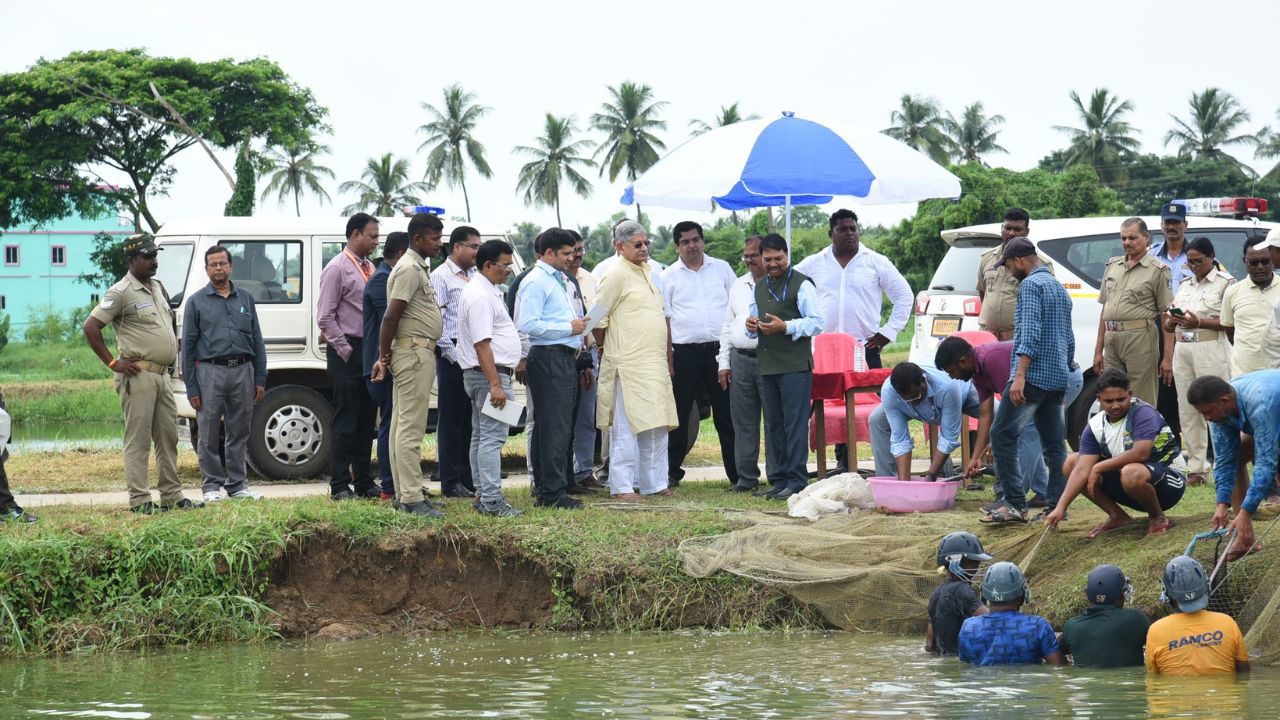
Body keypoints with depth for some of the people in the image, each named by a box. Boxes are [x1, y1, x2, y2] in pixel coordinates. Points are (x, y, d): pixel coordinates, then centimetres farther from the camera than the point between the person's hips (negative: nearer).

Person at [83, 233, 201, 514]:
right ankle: (139, 499, -5)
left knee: (168, 436, 11)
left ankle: (172, 495, 18)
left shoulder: (158, 288, 16)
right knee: (138, 438, -6)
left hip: (162, 374, 9)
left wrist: (175, 345, 19)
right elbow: (90, 327, -14)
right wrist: (112, 363, -14)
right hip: (138, 375, -9)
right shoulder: (121, 292, -10)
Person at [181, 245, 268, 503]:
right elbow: (188, 346, 3)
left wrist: (260, 380, 6)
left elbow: (257, 341, 14)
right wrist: (191, 388, -4)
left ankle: (237, 484, 13)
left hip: (242, 370, 3)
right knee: (209, 434, -1)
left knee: (239, 433, 7)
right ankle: (212, 485, 6)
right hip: (210, 372, -3)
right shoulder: (197, 302, 5)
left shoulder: (246, 299, 14)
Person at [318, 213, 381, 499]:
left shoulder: (369, 268, 15)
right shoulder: (337, 269, -8)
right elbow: (325, 317, -11)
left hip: (369, 351, 8)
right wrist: (346, 351, -14)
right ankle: (340, 485, -3)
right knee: (346, 421, -6)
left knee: (366, 421, 10)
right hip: (348, 354, -8)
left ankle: (363, 482, 16)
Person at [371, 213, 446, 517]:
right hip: (414, 352, -11)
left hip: (420, 353, 11)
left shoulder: (419, 268, 18)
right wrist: (384, 357, -13)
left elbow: (393, 317, 21)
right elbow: (391, 317, -19)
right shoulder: (410, 269, -14)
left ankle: (404, 494, 16)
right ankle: (411, 498, -12)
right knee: (411, 427, -11)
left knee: (403, 425, 11)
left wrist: (385, 357, 17)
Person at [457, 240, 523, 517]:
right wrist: (495, 384, -26)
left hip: (489, 373, 12)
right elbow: (482, 344, -23)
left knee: (481, 436, 12)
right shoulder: (480, 296, -17)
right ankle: (492, 500, -17)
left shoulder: (487, 291, 17)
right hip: (490, 372, -12)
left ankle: (483, 496, 17)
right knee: (492, 437, -13)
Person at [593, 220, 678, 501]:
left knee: (657, 426, 10)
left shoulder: (647, 273, 18)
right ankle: (622, 486, -3)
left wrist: (668, 358, 22)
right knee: (626, 428, -6)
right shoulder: (617, 276, -9)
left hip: (655, 365, 8)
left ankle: (655, 483, 17)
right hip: (628, 366, -8)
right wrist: (602, 347, 1)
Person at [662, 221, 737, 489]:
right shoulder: (669, 276, 7)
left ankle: (738, 474, 4)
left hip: (720, 348, 1)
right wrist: (666, 353, -4)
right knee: (679, 415, 3)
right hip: (684, 352, -1)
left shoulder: (721, 269, 11)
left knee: (727, 415, 2)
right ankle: (672, 471, 12)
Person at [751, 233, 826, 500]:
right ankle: (780, 479, 15)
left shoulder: (802, 285, -5)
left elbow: (818, 322, -10)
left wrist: (785, 327, -18)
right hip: (768, 365, 8)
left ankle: (797, 480, -7)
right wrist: (752, 326, 9)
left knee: (795, 424, -8)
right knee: (774, 425, 9)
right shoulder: (760, 287, 19)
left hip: (795, 365, -8)